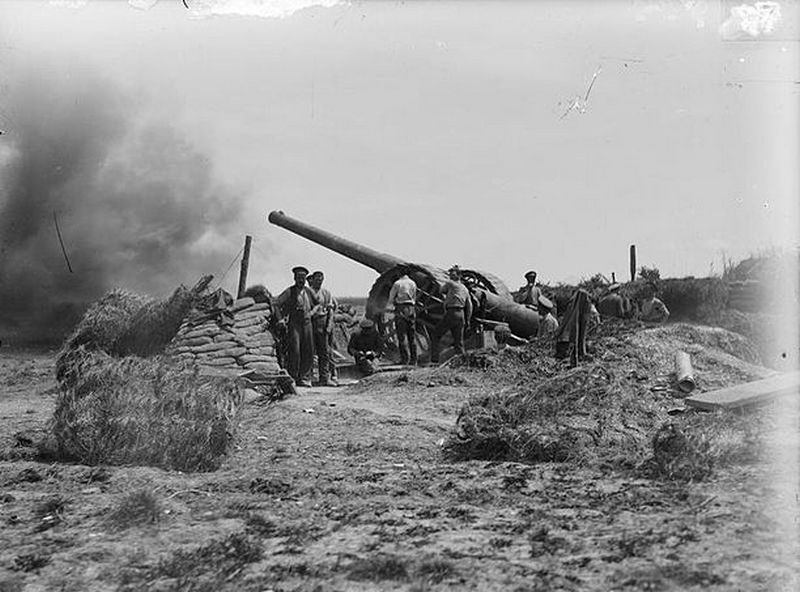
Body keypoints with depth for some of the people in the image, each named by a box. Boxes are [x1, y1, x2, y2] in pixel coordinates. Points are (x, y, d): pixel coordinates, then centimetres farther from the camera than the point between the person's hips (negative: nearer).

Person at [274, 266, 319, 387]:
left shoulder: (308, 291, 11)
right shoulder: (289, 292, -2)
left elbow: (316, 304, 27)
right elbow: (276, 304, 0)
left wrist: (311, 313, 14)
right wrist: (280, 319, -7)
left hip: (307, 323, 4)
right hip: (293, 324, -4)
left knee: (308, 351, 1)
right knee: (294, 351, -12)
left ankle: (304, 378, 8)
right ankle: (291, 377, -3)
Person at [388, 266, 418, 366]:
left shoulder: (397, 283, -7)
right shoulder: (413, 283, 8)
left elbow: (390, 300, -2)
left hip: (401, 308, -5)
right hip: (412, 308, 5)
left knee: (402, 335, -3)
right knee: (412, 335, 8)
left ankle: (405, 359, -7)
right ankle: (413, 360, 10)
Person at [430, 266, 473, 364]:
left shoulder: (450, 283, -1)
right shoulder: (465, 289, 19)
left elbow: (442, 291, 19)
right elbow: (469, 306, 16)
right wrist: (467, 320, 20)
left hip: (451, 313, -6)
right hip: (461, 315, 6)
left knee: (435, 335, 3)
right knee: (458, 342, 10)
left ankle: (434, 360, -4)